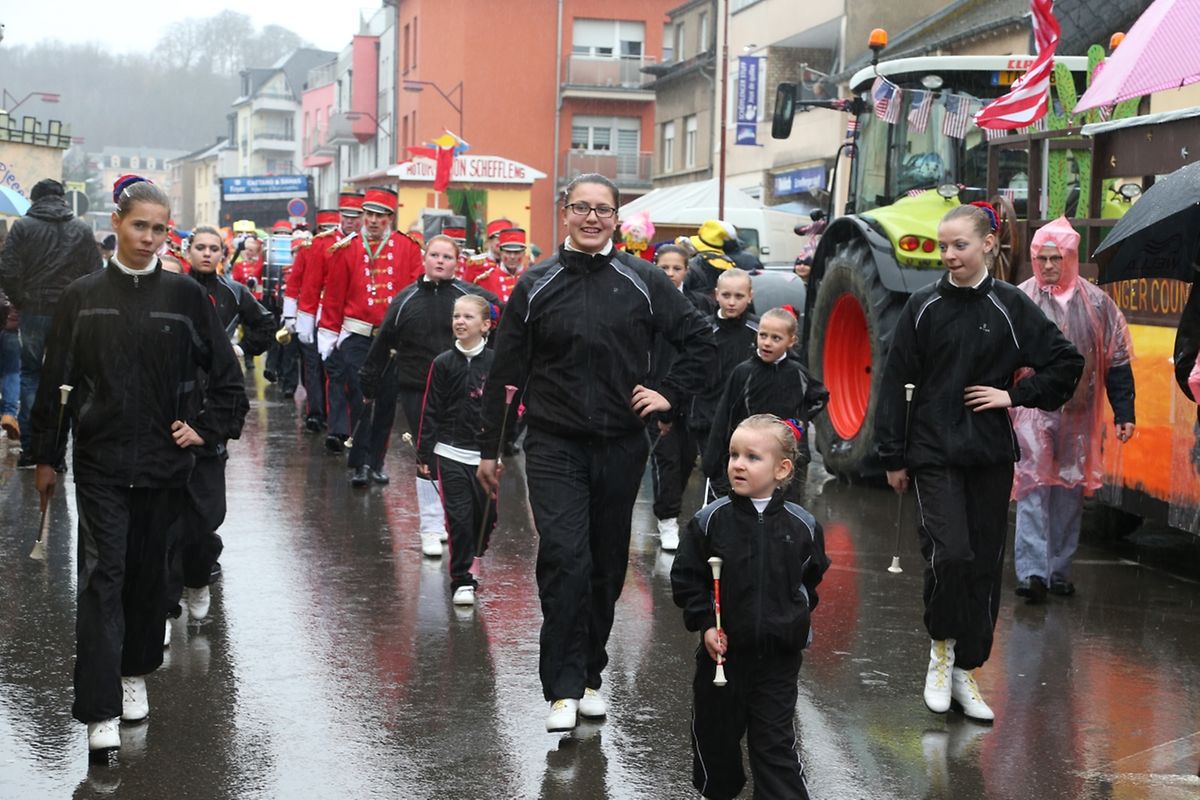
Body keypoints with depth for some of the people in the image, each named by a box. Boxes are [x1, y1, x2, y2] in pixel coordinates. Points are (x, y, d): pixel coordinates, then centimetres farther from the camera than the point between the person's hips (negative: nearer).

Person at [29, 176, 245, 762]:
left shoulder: (185, 296, 0)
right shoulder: (82, 297, 0)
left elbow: (227, 375, 7)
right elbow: (54, 380, 4)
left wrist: (205, 427, -1)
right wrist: (46, 456, 4)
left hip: (163, 460, 1)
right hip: (100, 461, -1)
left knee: (148, 571, 12)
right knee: (102, 575, -7)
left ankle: (134, 674, 32)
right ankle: (100, 712, -9)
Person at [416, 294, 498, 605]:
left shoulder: (495, 362, -1)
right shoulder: (443, 363, -1)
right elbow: (430, 411, 2)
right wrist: (424, 454, -1)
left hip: (485, 454, 1)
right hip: (450, 454, -1)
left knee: (486, 515, 8)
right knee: (459, 517, -4)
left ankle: (466, 563, 34)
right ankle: (461, 580, 6)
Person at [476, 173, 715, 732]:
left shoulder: (642, 282, 2)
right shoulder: (536, 285, 0)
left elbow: (698, 340, 12)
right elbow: (505, 371, 4)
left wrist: (670, 394, 0)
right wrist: (489, 447, 5)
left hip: (621, 447, 2)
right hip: (554, 445, -2)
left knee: (607, 564, 10)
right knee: (565, 559, -14)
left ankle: (589, 674, 26)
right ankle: (563, 689, -7)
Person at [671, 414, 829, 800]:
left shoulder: (802, 526, -4)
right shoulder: (710, 520, -8)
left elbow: (813, 578, 12)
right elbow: (686, 579, -3)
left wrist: (798, 616, 4)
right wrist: (705, 623, -11)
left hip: (778, 656, -1)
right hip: (722, 651, 1)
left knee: (776, 741, 2)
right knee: (715, 734, 15)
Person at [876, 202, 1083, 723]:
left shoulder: (1011, 306, 0)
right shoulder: (923, 307, -1)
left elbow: (1066, 364, 5)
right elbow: (896, 383, 1)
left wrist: (1014, 395, -5)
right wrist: (893, 457, 1)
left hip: (990, 456, 2)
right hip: (933, 454, -2)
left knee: (985, 565, 5)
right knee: (949, 554, -17)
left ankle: (966, 674, 19)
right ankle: (941, 648, 8)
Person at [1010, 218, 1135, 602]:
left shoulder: (1096, 303, 6)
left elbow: (1117, 361, 9)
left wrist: (1124, 413, 6)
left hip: (1079, 416, 3)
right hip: (1032, 414, -3)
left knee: (1070, 494, 9)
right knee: (1033, 490, -9)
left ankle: (1059, 570, 19)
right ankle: (1032, 571, -10)